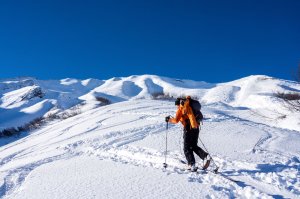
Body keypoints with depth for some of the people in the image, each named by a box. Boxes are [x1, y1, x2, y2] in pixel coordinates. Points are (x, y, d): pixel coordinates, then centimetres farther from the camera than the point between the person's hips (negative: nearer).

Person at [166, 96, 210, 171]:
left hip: (188, 129, -7)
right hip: (196, 127, 7)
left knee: (187, 148, 4)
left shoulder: (180, 109, 0)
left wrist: (169, 119, 8)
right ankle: (205, 156, -1)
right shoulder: (189, 107, 19)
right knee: (194, 146, 19)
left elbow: (176, 120, -7)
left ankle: (192, 165, -3)